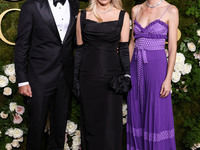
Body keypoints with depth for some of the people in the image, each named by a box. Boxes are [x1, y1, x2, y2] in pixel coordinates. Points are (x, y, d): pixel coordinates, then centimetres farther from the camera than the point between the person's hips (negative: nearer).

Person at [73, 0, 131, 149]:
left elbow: (124, 49, 2)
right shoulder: (83, 15, 6)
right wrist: (75, 77, 5)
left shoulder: (122, 16, 3)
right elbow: (79, 49, 7)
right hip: (88, 76, 1)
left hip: (111, 76, -1)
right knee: (90, 121, 9)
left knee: (111, 122, 1)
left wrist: (127, 75, -7)